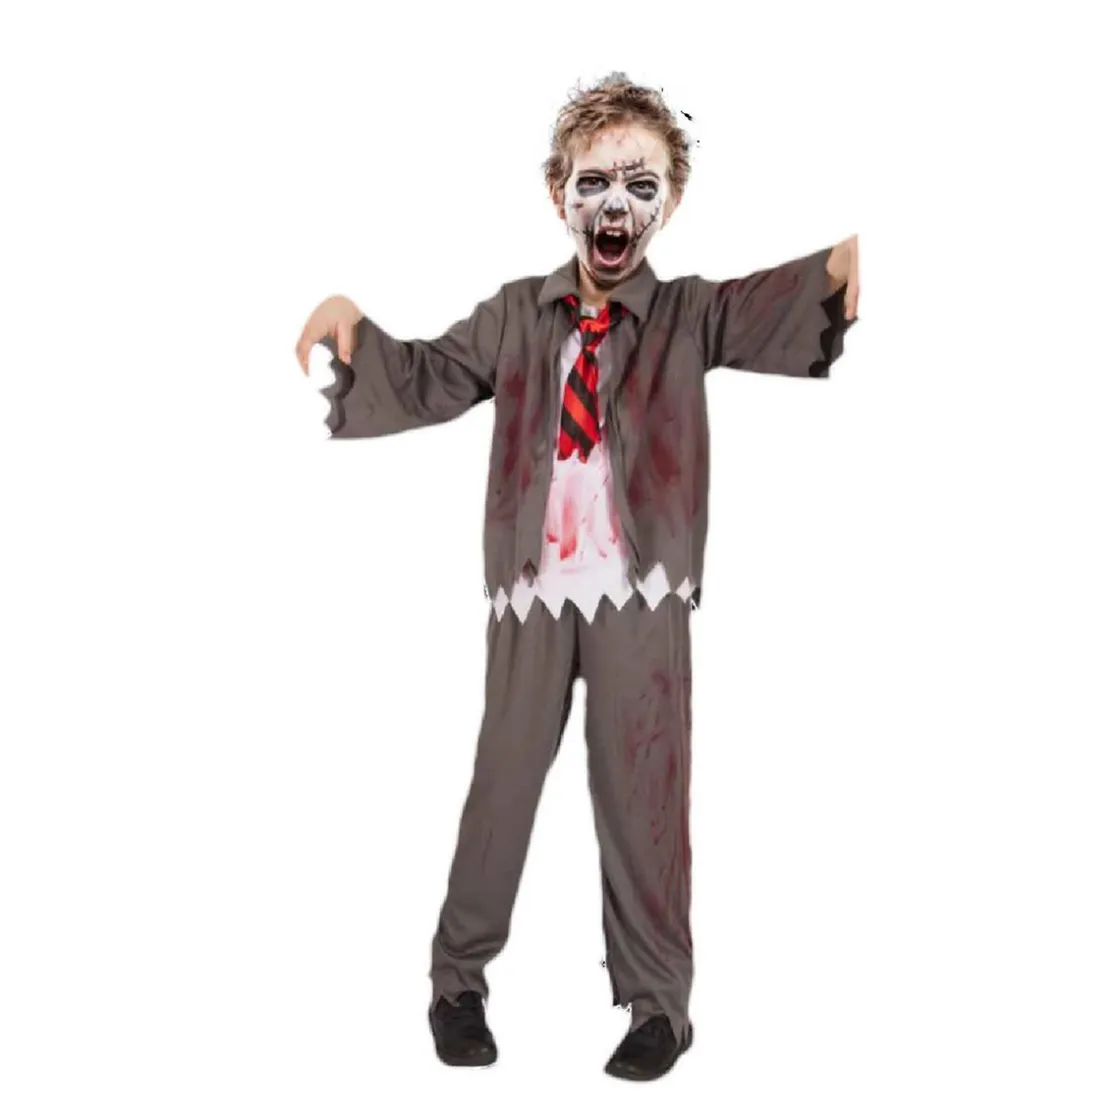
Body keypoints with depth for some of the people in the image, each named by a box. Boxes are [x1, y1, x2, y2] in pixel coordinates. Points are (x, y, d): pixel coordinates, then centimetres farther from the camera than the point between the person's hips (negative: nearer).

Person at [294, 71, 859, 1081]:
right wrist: (354, 326, -11)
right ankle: (459, 976, 28)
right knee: (504, 774, 12)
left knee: (641, 791, 6)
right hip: (535, 585, 2)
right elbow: (428, 379, 7)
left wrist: (841, 264, -38)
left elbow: (768, 307, -17)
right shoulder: (516, 313, 9)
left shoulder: (689, 314, 1)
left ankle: (660, 998, 22)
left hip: (642, 588, -2)